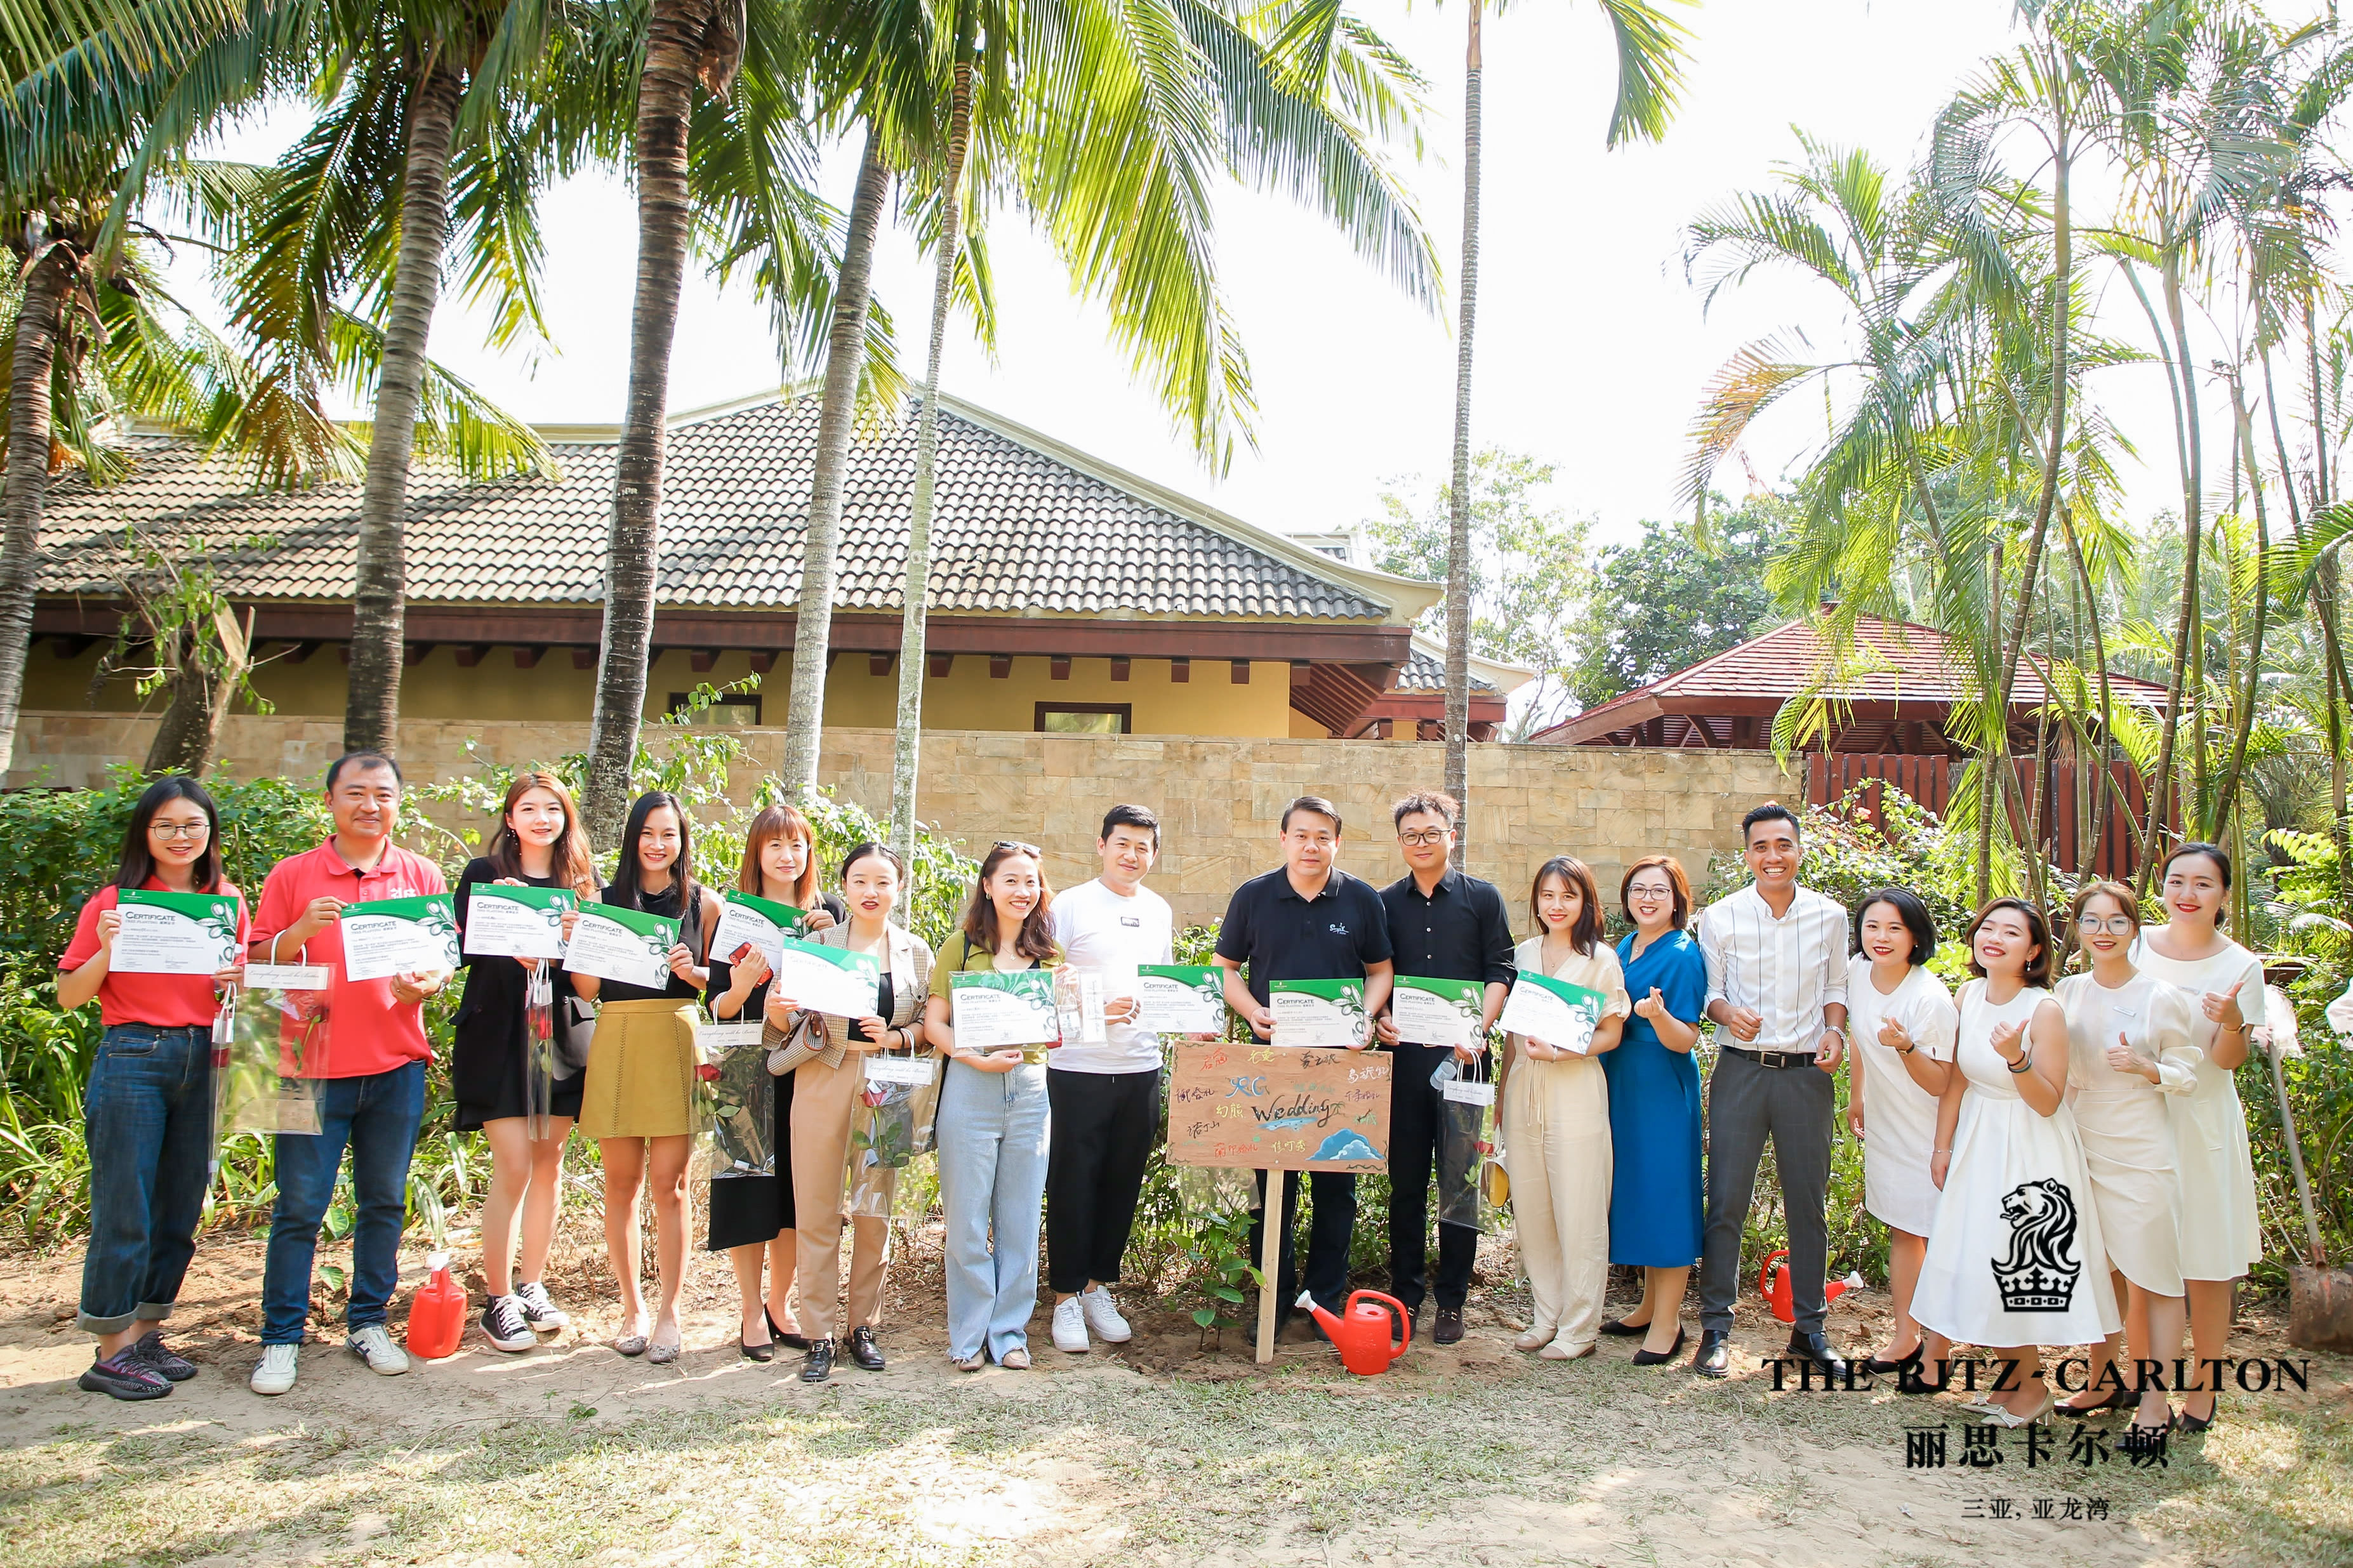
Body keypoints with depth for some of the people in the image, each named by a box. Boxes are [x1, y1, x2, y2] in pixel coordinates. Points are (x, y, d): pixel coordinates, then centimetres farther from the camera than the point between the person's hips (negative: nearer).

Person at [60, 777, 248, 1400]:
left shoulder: (228, 903, 9)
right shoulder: (115, 903, -2)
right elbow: (68, 996, -2)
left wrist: (238, 982, -4)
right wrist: (108, 948, -17)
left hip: (202, 1061, 4)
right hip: (132, 1061, -4)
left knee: (180, 1209, 10)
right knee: (125, 1213, -1)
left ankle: (145, 1333, 23)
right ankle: (111, 1353, 10)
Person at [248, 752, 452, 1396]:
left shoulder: (423, 876, 7)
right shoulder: (292, 876, 4)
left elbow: (446, 960, 10)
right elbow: (258, 965, 3)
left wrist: (426, 984, -11)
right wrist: (300, 931, -16)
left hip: (396, 1065, 2)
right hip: (315, 1064, -2)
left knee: (384, 1202, 9)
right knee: (299, 1205, 1)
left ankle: (369, 1323, 22)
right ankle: (281, 1338, 12)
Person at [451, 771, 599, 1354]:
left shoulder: (584, 880, 10)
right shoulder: (483, 873, 3)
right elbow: (463, 951, -4)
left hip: (560, 1032, 3)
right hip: (499, 1036, -3)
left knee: (549, 1163, 8)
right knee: (513, 1166, -7)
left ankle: (533, 1288, 22)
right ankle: (498, 1300, 6)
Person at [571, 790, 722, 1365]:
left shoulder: (703, 903, 7)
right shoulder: (605, 900, 9)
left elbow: (722, 981, 9)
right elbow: (588, 989, 6)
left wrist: (693, 972, -11)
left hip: (677, 1044, -1)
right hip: (616, 1043, 1)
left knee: (669, 1183, -2)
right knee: (621, 1183, 6)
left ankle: (670, 1311, 8)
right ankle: (632, 1307, 19)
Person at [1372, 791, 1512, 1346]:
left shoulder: (1482, 898, 6)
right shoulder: (1386, 903, 11)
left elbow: (1500, 971, 1)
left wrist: (1479, 1030, -12)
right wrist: (1380, 1019, -7)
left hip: (1461, 1055, -2)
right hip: (1403, 1055, 2)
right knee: (1406, 1179, 6)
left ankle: (1452, 1301, 12)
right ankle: (1406, 1295, 17)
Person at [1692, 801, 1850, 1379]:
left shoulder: (1829, 916, 5)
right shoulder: (1720, 918, 0)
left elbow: (1836, 987, 14)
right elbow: (1708, 991, 5)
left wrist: (1835, 1032, -4)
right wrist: (1728, 1013, -17)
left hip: (1807, 1073, 2)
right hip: (1741, 1070, -1)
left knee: (1808, 1201, 8)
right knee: (1726, 1201, -1)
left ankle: (1810, 1327, 22)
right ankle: (1716, 1328, 10)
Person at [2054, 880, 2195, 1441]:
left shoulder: (2162, 998, -8)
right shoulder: (2068, 993, 5)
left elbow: (2187, 1074, -4)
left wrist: (2145, 1068, -21)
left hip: (2143, 1152, -4)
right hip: (2083, 1147, 5)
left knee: (2151, 1276, -1)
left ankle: (2155, 1400, 7)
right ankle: (2104, 1378, 29)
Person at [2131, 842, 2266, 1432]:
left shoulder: (2241, 967, -4)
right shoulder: (2134, 948, 1)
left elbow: (2229, 1060, -8)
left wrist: (2231, 1023, -27)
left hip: (2201, 1122, -2)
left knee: (2206, 1265, 3)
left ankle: (2203, 1389, 17)